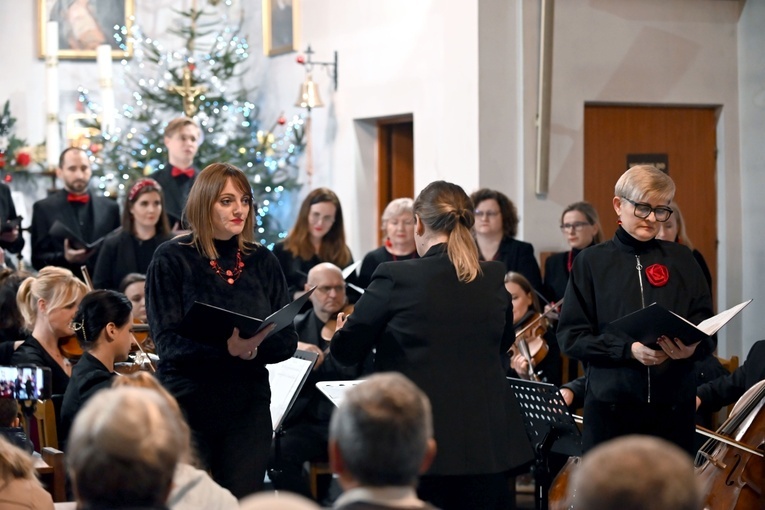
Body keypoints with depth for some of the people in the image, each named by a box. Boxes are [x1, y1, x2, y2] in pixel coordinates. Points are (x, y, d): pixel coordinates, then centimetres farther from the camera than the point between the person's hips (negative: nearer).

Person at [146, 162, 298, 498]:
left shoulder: (262, 262, 7)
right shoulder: (172, 258, -3)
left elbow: (287, 340, 4)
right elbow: (167, 341, -12)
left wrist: (253, 348, -18)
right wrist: (227, 347, -28)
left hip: (248, 407, 3)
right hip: (188, 405, -3)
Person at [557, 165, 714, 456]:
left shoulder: (681, 260, 9)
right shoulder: (591, 262, 3)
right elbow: (570, 337, -1)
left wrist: (692, 347, -16)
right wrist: (628, 349, -16)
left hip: (673, 406, 2)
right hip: (610, 403, -1)